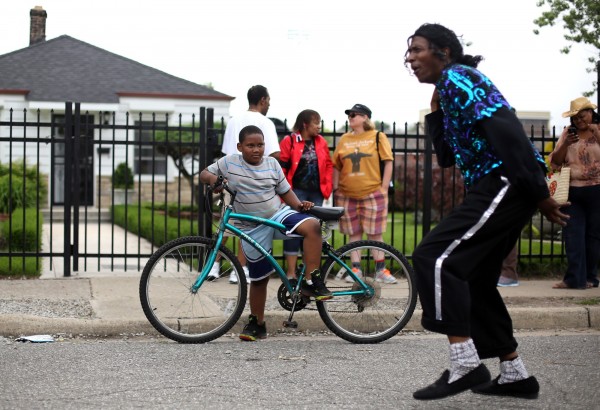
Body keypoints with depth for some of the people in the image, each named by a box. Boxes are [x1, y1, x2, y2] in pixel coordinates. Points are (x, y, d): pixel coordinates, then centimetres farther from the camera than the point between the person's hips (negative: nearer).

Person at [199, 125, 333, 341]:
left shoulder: (272, 164, 2)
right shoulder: (229, 163, -4)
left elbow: (285, 191, 10)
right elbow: (204, 174, 5)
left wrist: (299, 204, -9)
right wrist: (213, 178, -18)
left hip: (279, 214, 1)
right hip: (252, 228, -1)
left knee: (312, 225, -28)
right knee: (259, 278, 6)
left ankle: (311, 281, -23)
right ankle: (256, 323, 24)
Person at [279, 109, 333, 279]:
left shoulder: (321, 142, 10)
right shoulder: (289, 141, -4)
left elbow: (328, 165, 16)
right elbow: (281, 166, -5)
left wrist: (327, 186, 8)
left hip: (316, 192, 5)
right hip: (297, 191, -5)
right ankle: (291, 273, -3)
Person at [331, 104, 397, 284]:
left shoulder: (377, 137, 0)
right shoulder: (344, 139, 9)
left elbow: (388, 163, -2)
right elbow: (336, 166, 13)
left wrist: (384, 188, -7)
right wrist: (335, 189, 6)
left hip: (373, 193, -3)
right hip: (347, 195, 3)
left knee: (375, 234, 1)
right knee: (354, 233, 6)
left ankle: (380, 270, 7)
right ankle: (356, 269, 11)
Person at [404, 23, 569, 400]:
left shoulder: (457, 78, -8)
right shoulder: (450, 88, 22)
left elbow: (508, 133, -18)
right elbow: (447, 157, 21)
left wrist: (540, 193, -20)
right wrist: (436, 110, 13)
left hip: (505, 185, -10)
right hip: (498, 189, 10)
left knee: (433, 258, -15)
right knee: (475, 280, 14)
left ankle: (465, 365, -16)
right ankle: (515, 375, 20)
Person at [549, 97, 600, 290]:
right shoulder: (568, 134, 11)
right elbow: (555, 162, 8)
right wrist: (565, 144, -8)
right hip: (572, 191, 2)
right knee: (572, 235, -4)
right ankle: (574, 278, -5)